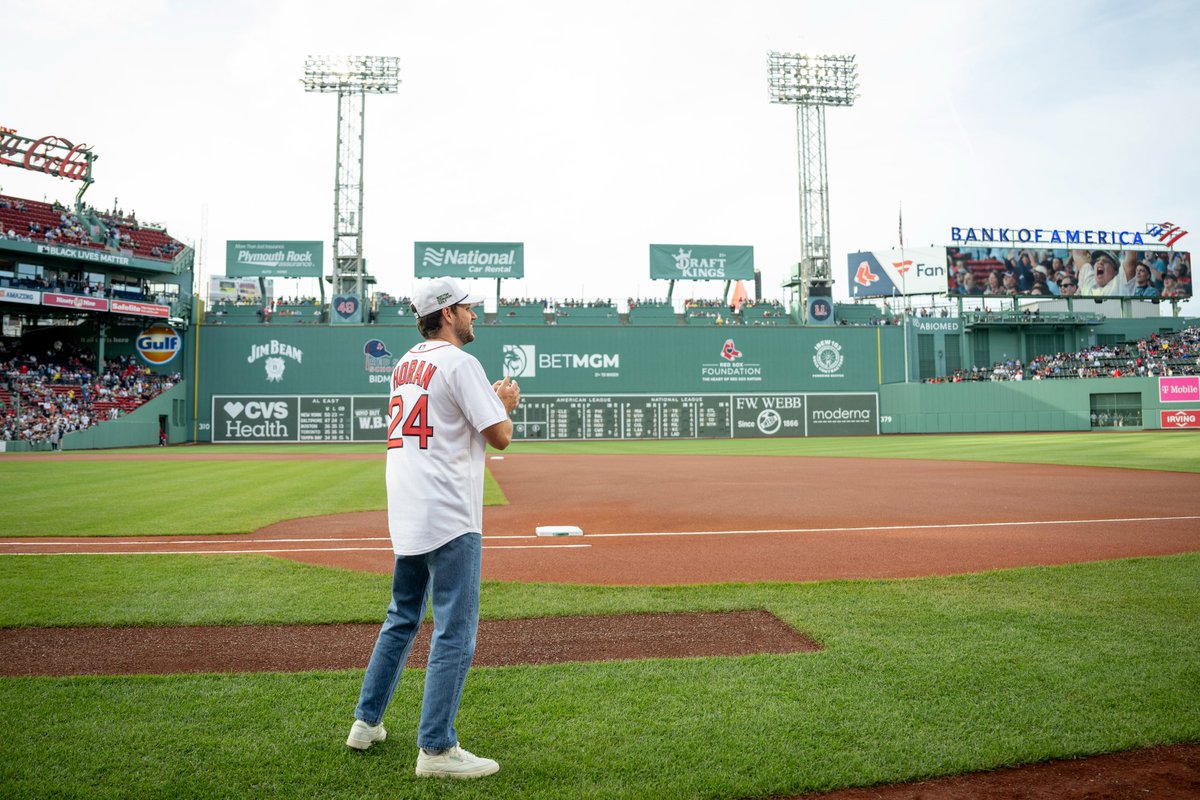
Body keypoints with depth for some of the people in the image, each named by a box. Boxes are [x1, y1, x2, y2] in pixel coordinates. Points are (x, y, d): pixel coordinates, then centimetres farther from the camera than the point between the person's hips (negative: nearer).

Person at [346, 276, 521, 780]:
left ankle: (366, 722, 30)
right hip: (449, 517, -9)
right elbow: (500, 437, -12)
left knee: (402, 618, 21)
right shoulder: (459, 363, -11)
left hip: (406, 516, 9)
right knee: (454, 633, -2)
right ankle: (436, 749, 2)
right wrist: (505, 404, 8)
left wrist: (489, 400, 20)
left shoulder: (405, 365, 15)